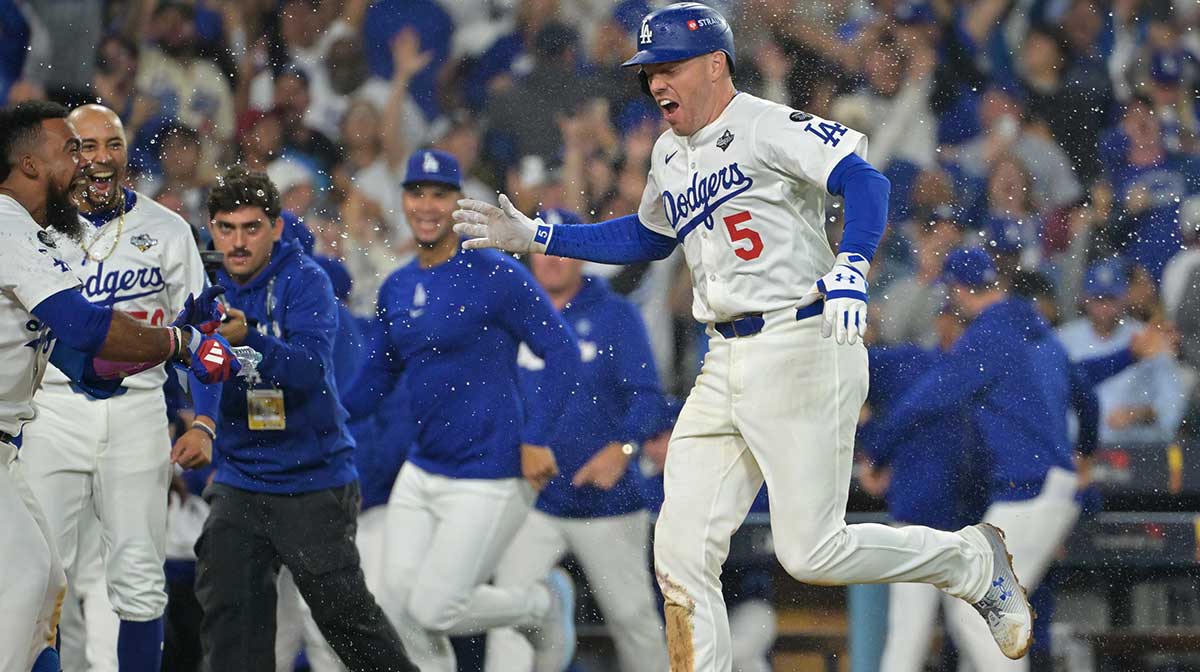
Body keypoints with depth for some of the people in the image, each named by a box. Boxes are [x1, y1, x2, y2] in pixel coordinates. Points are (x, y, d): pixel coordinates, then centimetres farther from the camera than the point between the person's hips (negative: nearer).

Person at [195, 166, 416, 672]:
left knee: (346, 612, 3)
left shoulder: (304, 280, -13)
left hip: (313, 482, -4)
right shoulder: (209, 288, 3)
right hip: (237, 481, 4)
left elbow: (310, 368, -29)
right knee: (229, 612, -5)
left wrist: (249, 339, -44)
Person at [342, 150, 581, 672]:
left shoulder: (497, 276, -12)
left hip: (492, 479, -7)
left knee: (435, 609, -7)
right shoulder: (395, 290, 9)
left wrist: (535, 438, -21)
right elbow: (376, 379, 17)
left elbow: (562, 355, -13)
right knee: (401, 610, 4)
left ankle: (545, 603, 19)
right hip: (422, 472, 7)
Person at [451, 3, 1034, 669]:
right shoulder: (670, 156, 16)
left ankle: (972, 559, 13)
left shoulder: (767, 127, -10)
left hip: (802, 351, -8)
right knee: (681, 552, 1)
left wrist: (849, 267, -39)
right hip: (725, 366, 8)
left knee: (813, 553, -9)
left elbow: (864, 179, -23)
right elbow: (647, 238, 34)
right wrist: (534, 236, 28)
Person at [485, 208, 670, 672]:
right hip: (532, 499, 2)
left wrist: (622, 448, -32)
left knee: (632, 616, 8)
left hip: (607, 500, -2)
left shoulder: (615, 316, -5)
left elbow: (647, 396, -14)